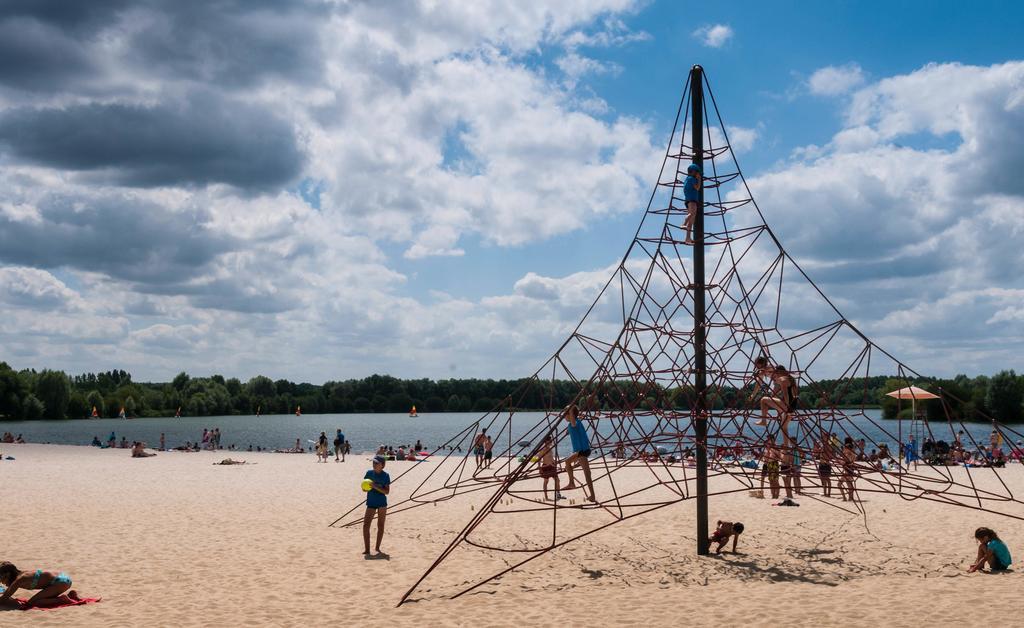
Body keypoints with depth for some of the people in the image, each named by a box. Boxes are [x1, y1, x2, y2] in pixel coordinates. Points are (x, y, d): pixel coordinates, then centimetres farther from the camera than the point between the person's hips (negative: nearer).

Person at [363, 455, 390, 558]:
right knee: (366, 525, -10)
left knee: (380, 525, 8)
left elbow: (387, 491, -11)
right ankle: (367, 550, -8)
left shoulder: (385, 475, -6)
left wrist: (375, 487, -23)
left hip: (382, 503, -1)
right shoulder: (369, 473, 0)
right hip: (371, 503, 1)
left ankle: (377, 547, 22)